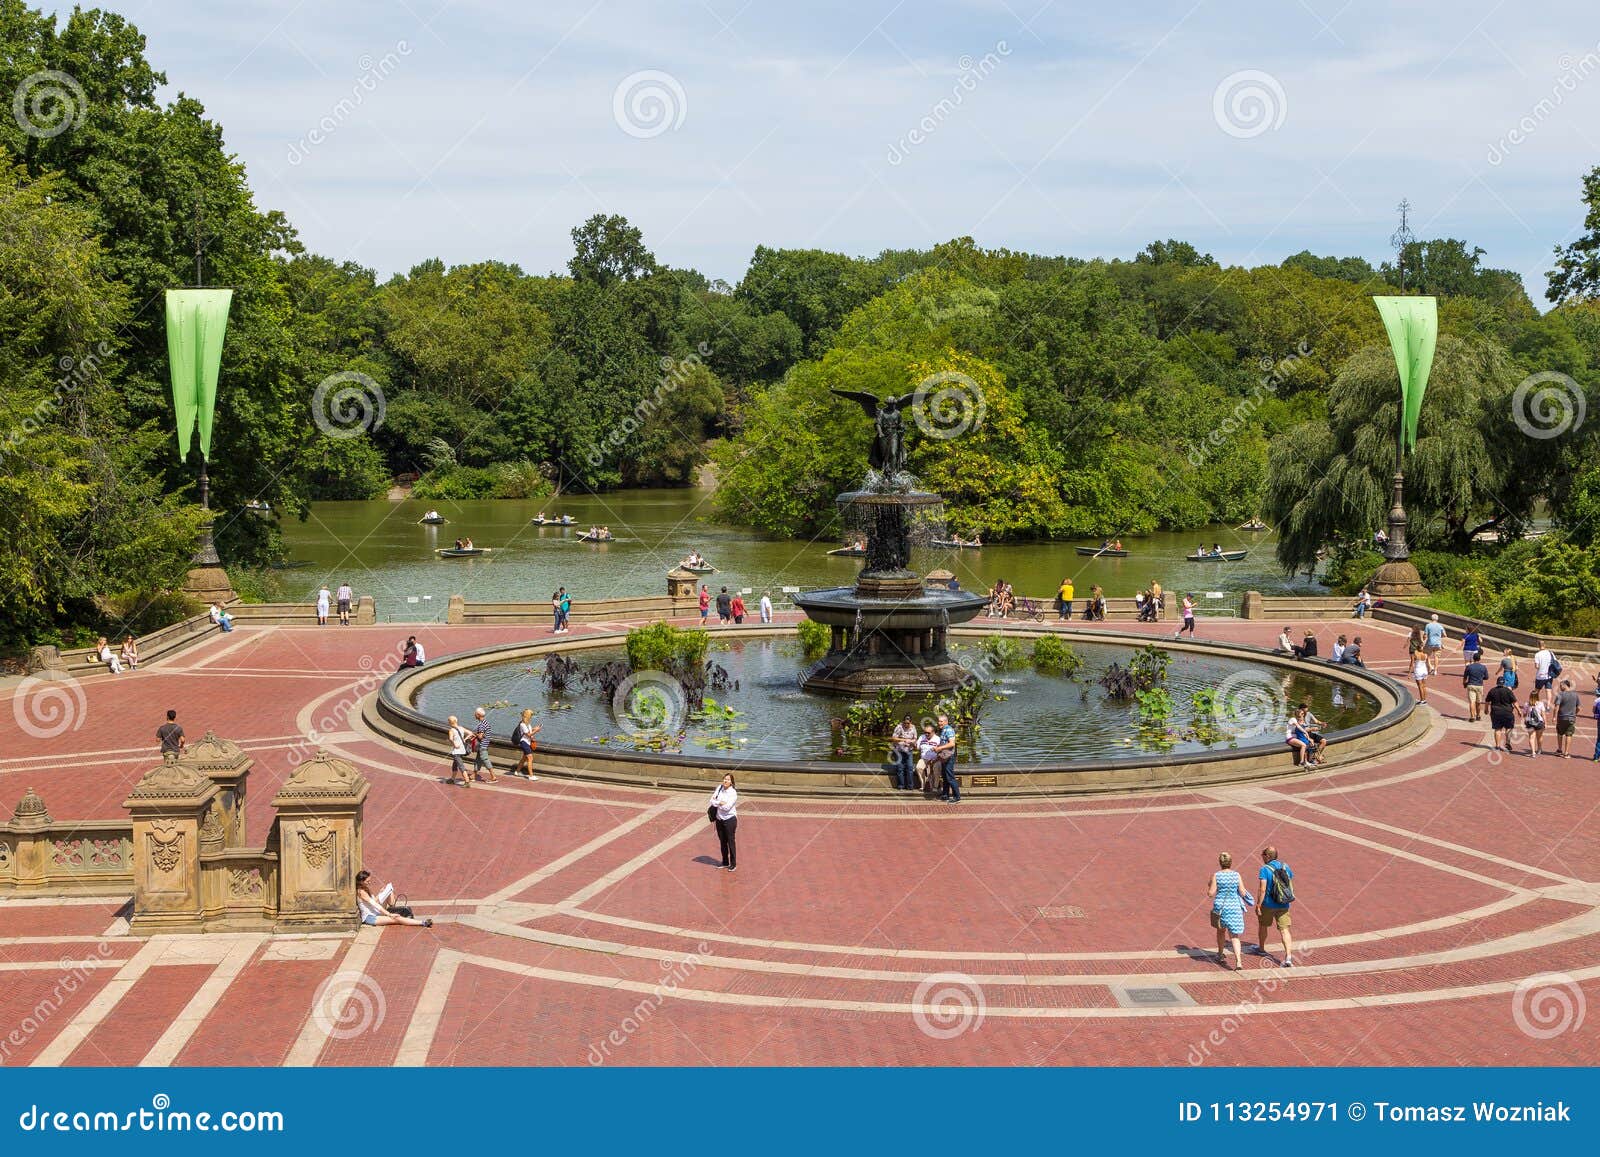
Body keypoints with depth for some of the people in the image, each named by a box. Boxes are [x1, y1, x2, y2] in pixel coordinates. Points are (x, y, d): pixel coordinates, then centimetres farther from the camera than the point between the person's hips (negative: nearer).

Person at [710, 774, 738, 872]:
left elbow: (727, 807, -23)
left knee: (731, 842, 0)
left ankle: (733, 864, 9)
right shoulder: (719, 788, 1)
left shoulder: (733, 793, -15)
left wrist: (716, 802, -11)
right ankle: (725, 862, 29)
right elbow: (712, 801, -2)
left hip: (730, 819, -6)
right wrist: (720, 803, -19)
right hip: (719, 819, 6)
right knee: (722, 842, 16)